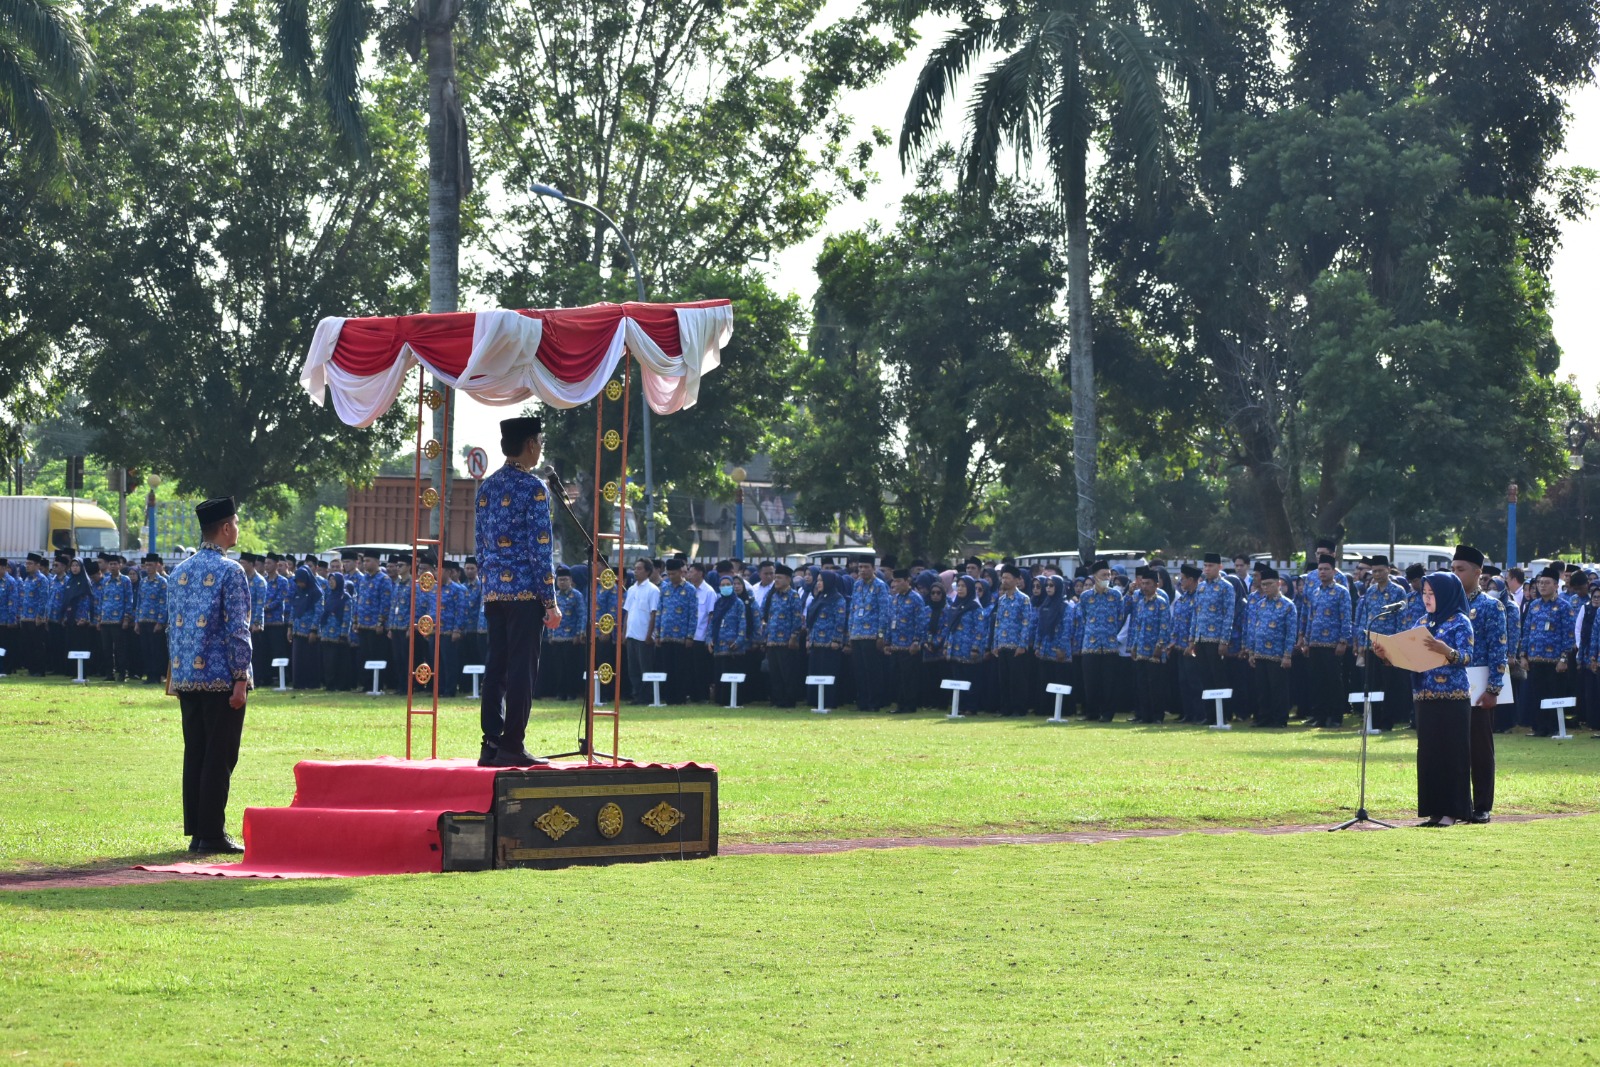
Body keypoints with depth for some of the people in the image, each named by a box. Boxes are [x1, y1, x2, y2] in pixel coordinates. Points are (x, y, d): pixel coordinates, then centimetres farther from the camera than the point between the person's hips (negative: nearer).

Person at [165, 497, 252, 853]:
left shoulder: (179, 572, 11)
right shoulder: (229, 571, -10)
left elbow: (172, 627, 15)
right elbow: (237, 630, -14)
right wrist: (241, 679, -13)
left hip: (186, 678, 7)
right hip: (220, 678, -7)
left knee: (194, 755, 10)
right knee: (219, 758, -3)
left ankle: (195, 833, 13)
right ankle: (212, 835, -2)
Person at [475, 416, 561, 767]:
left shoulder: (487, 487, 12)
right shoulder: (533, 488, -9)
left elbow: (480, 543, 15)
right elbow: (540, 549, -12)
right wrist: (551, 602, -9)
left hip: (494, 592, 7)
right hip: (525, 592, -7)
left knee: (496, 667, 9)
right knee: (522, 669, -5)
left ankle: (491, 745, 9)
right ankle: (511, 748, -6)